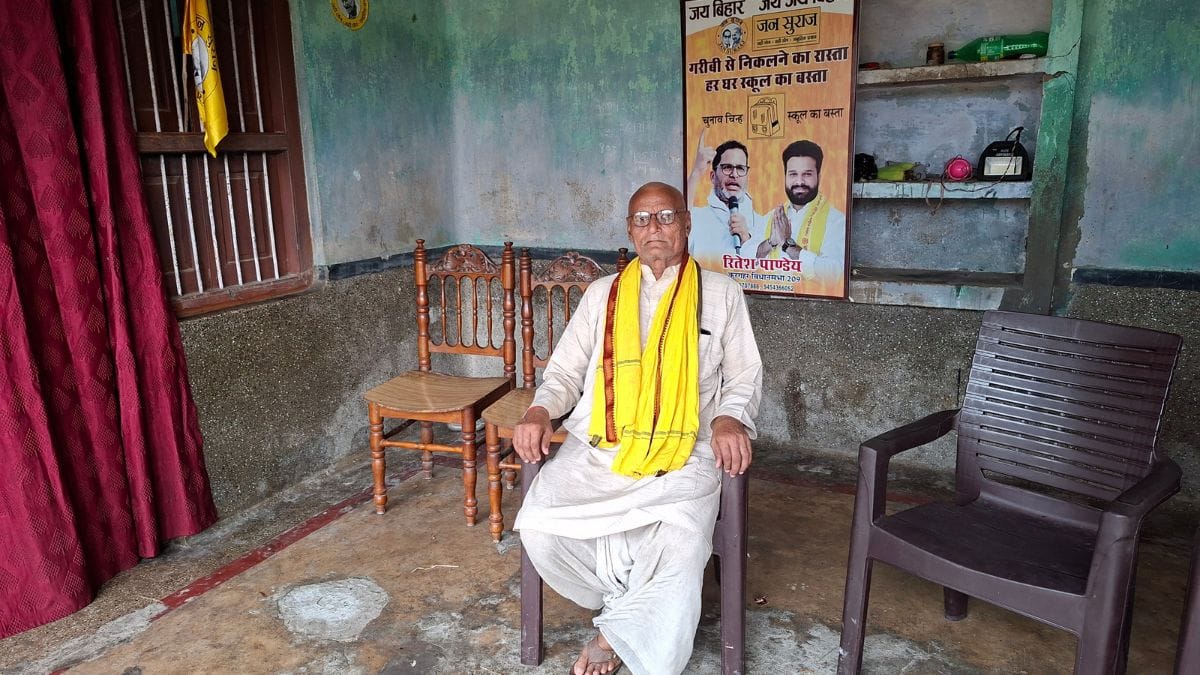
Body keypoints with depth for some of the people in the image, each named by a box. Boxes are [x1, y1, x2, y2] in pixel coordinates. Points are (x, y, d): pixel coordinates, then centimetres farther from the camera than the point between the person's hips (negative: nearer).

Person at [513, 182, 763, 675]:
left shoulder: (720, 294, 12)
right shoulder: (602, 294, 17)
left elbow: (745, 376, 13)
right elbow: (564, 371, 16)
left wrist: (729, 419, -9)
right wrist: (539, 412, -5)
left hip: (685, 455, -2)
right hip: (598, 449, 2)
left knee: (681, 549, -29)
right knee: (540, 529, -23)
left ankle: (617, 629, 3)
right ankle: (631, 611, 5)